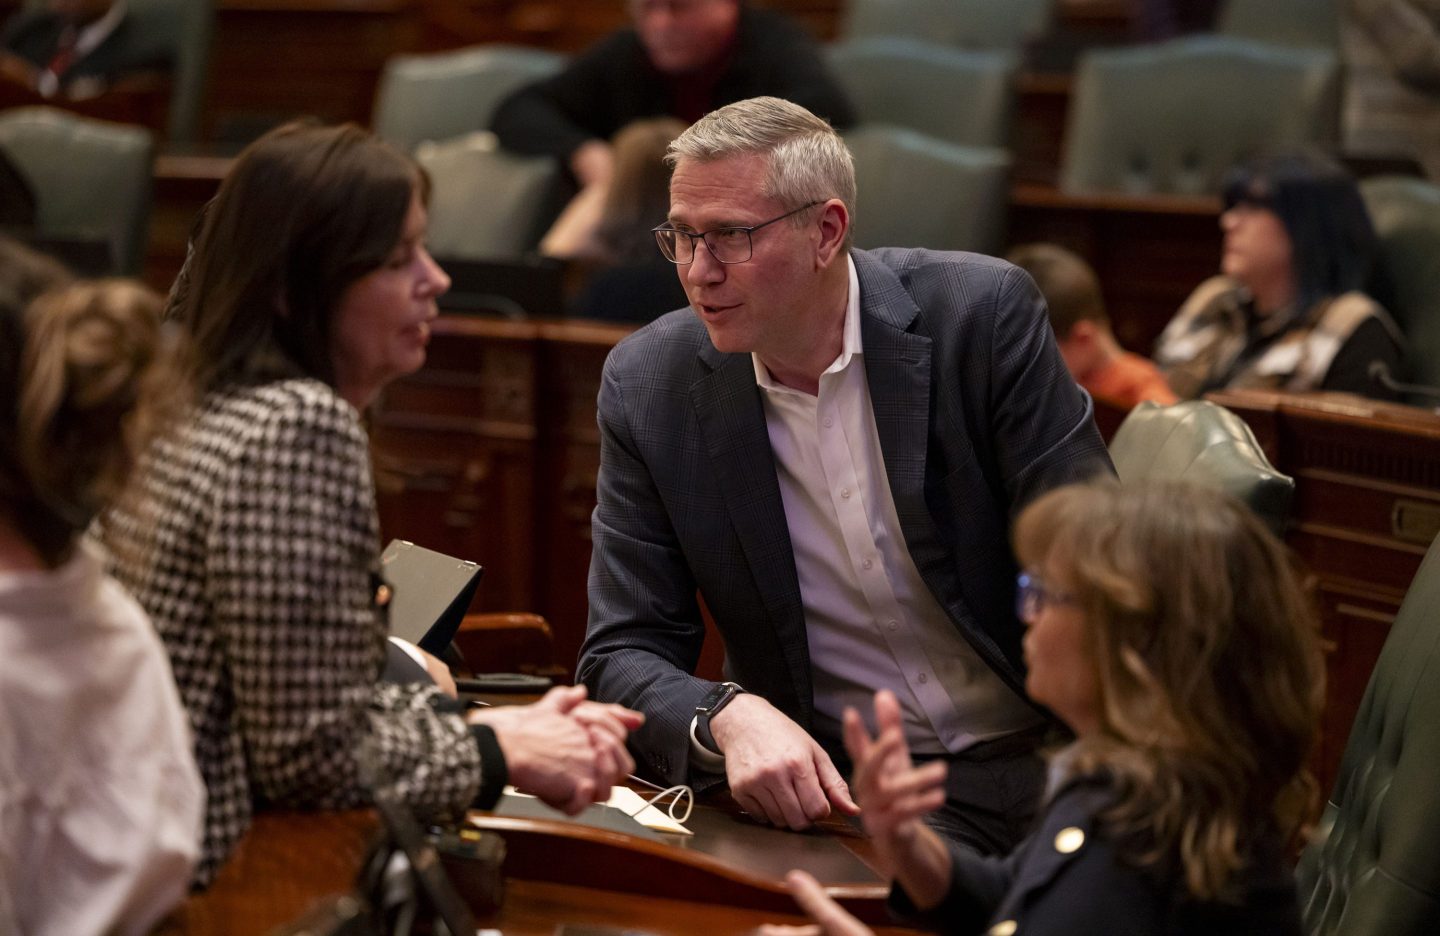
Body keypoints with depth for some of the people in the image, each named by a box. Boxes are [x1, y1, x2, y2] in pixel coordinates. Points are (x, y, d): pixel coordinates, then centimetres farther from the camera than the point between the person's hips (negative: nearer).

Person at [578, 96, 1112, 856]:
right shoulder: (648, 386, -3)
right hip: (821, 780, 2)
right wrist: (729, 718, -24)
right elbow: (624, 655, -2)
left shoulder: (980, 314, -9)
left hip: (1024, 761, -2)